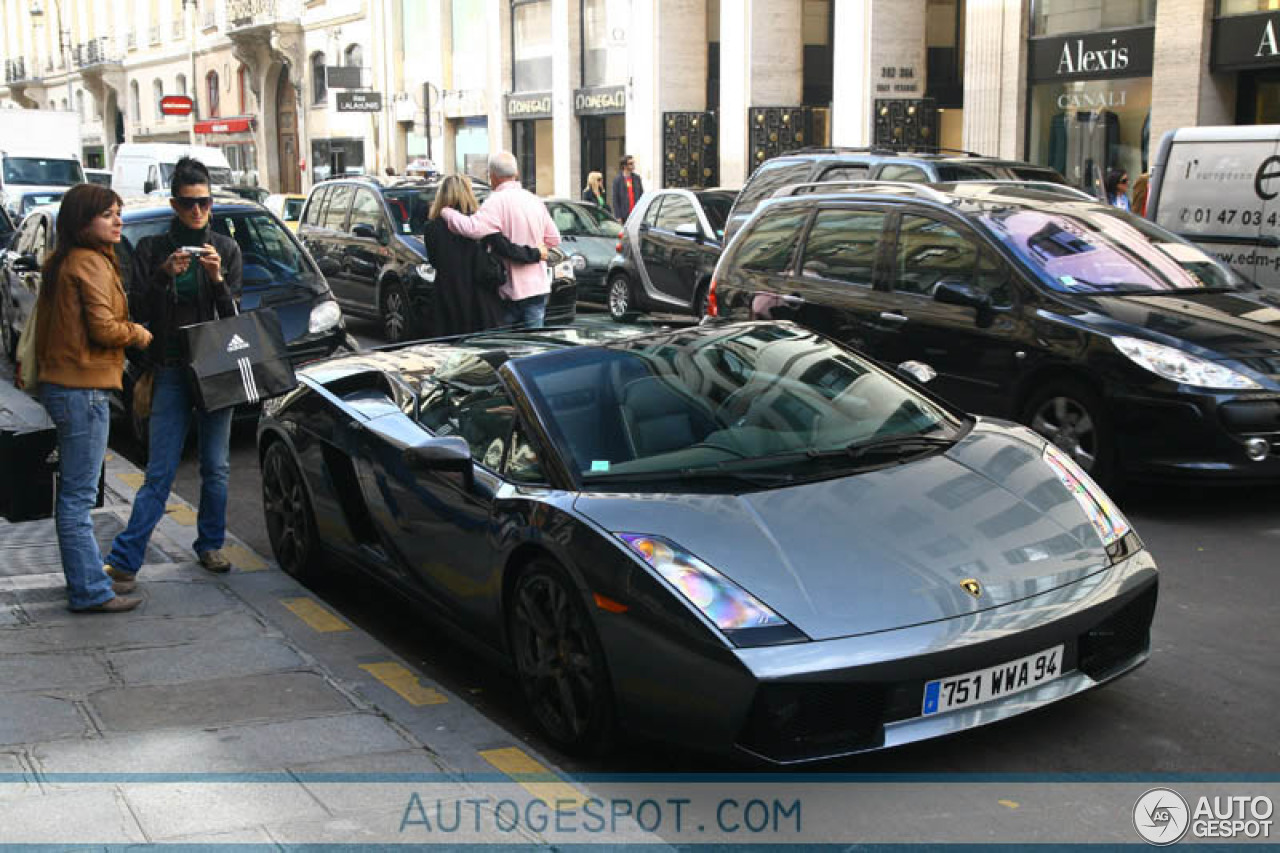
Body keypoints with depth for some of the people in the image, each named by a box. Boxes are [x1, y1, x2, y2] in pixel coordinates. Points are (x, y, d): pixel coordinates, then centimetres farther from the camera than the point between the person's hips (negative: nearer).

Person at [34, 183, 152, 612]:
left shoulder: (60, 262, 15)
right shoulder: (91, 263, -14)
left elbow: (46, 324, 20)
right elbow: (103, 328, -19)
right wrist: (136, 332, -3)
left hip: (60, 383, 10)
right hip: (82, 388, -10)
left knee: (76, 492, 16)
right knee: (78, 495, -6)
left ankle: (88, 577, 26)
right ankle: (90, 591, -1)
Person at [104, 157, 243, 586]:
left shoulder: (226, 249, 7)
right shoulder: (152, 249, 4)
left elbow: (233, 314, 3)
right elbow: (138, 309, -1)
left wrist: (217, 279, -15)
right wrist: (164, 275, -16)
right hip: (171, 369, -1)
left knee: (216, 466, 6)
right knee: (160, 470, -6)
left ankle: (210, 545, 20)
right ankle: (125, 558, -4)